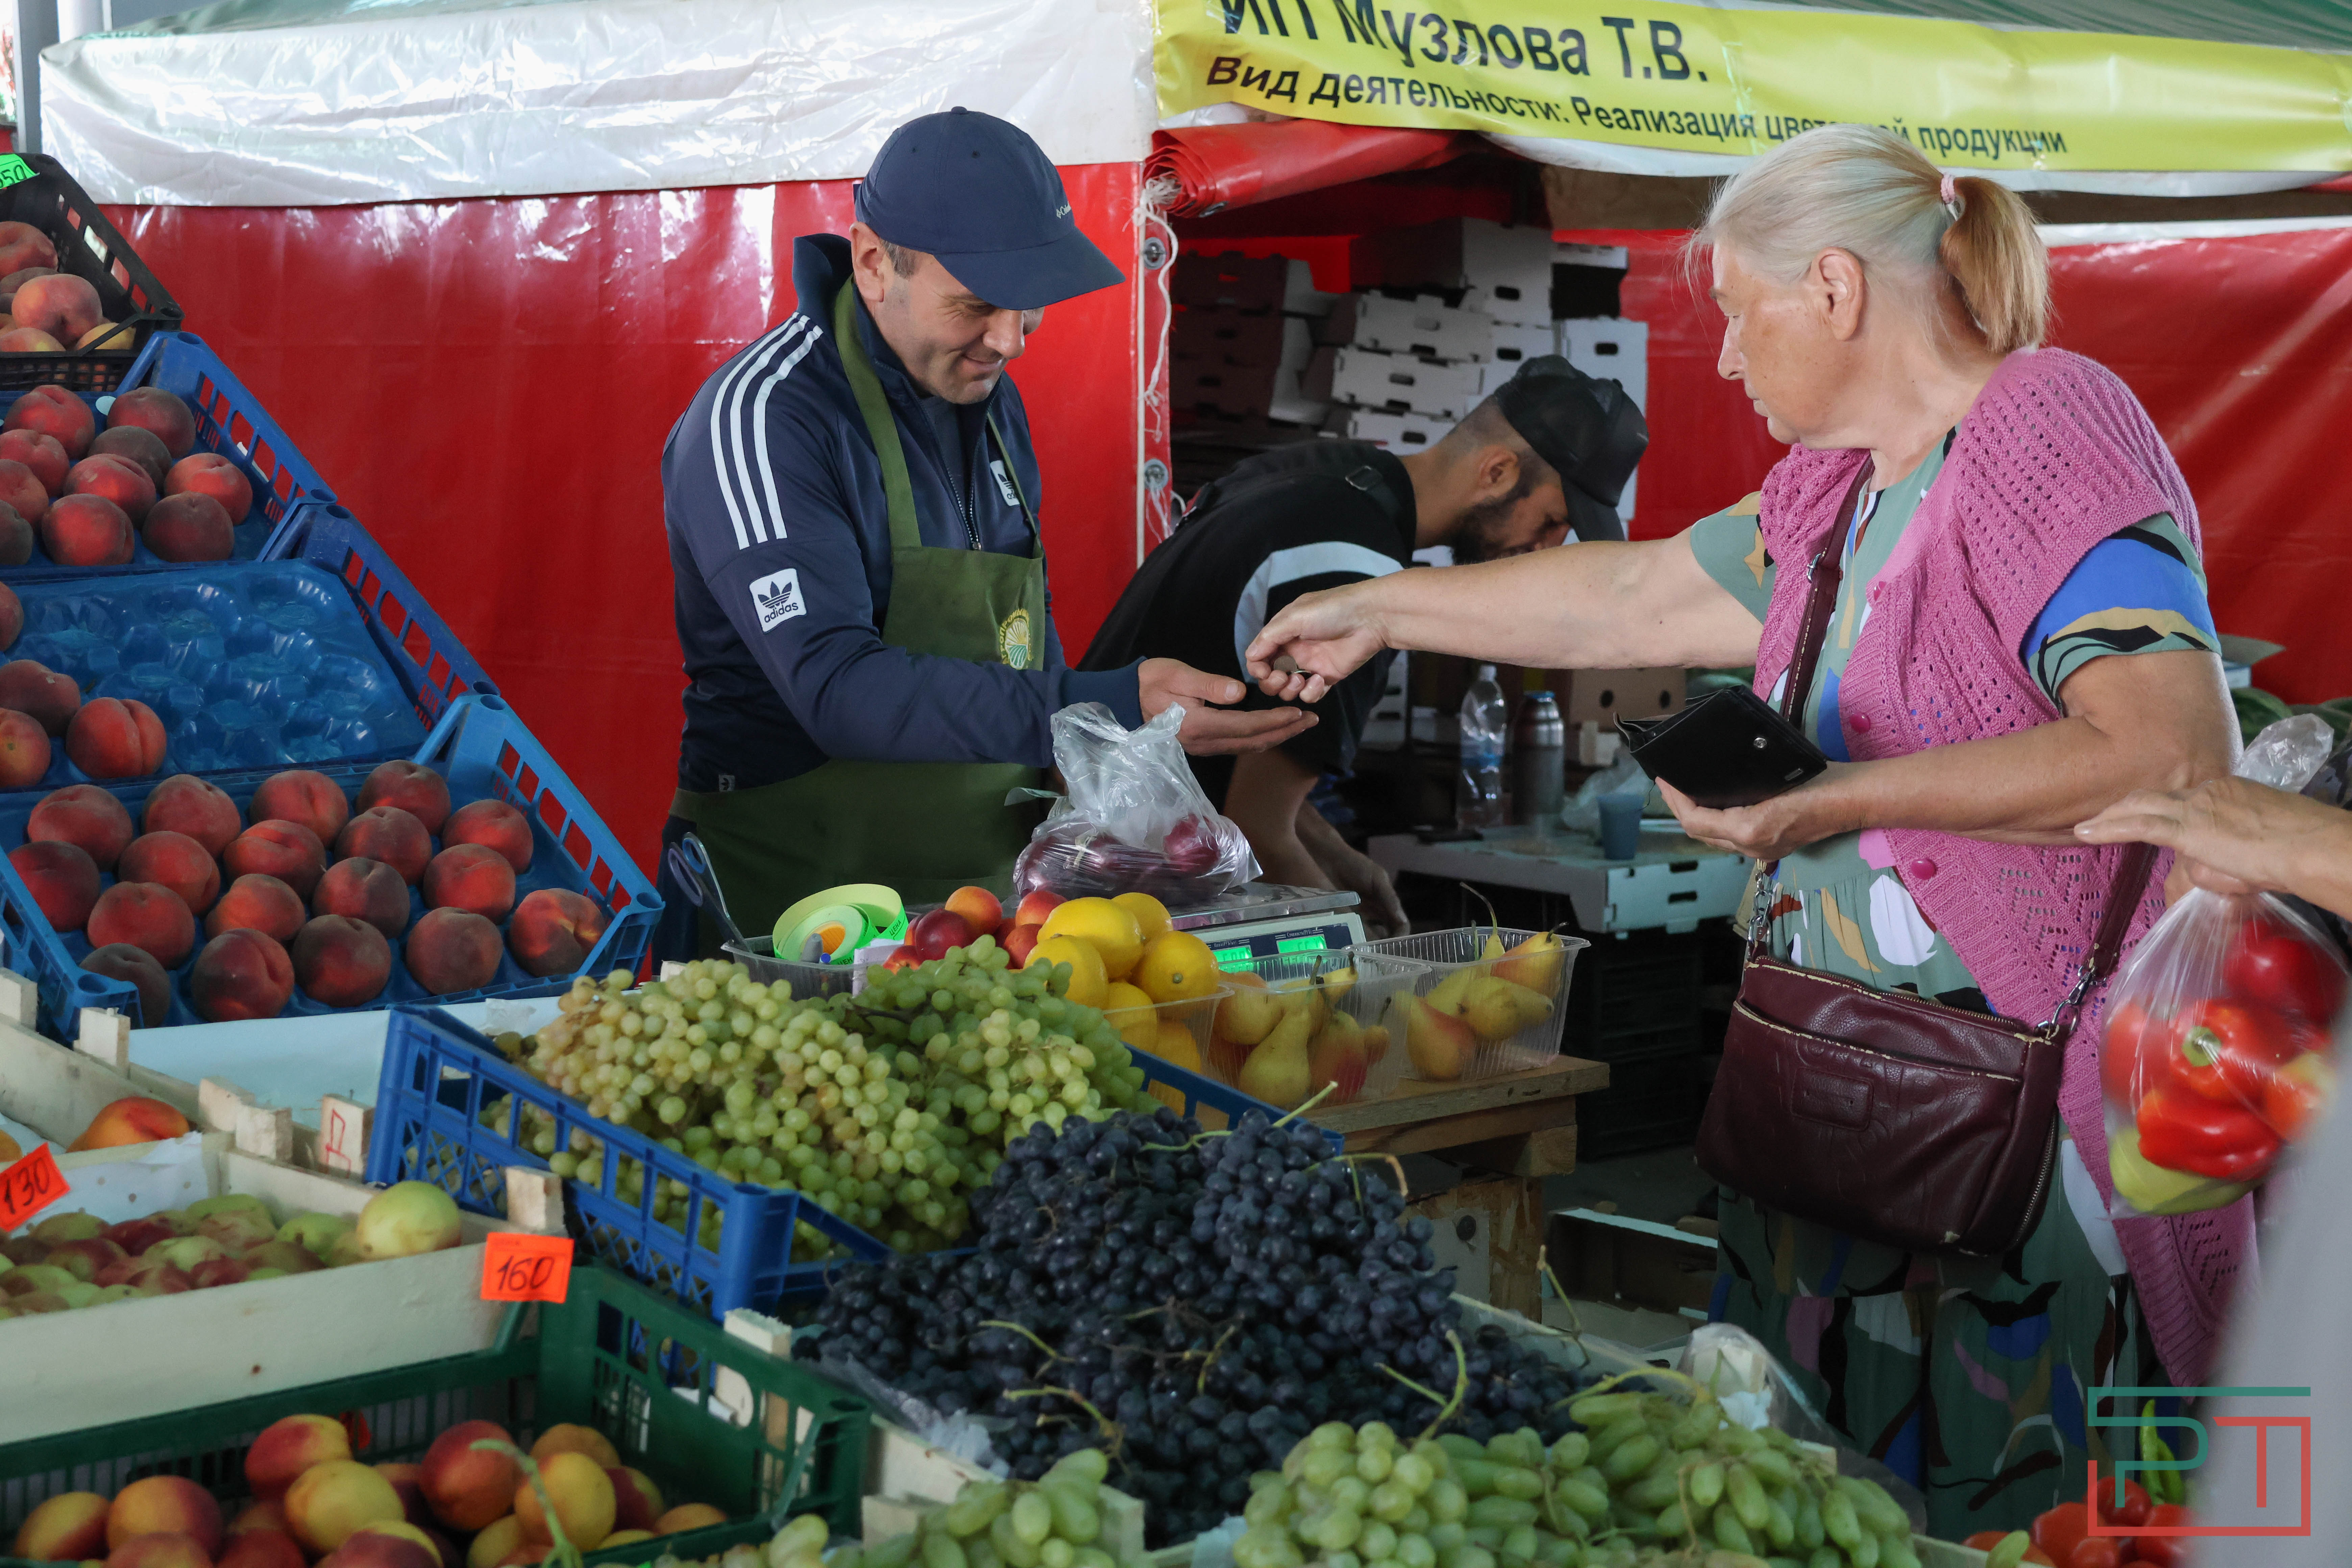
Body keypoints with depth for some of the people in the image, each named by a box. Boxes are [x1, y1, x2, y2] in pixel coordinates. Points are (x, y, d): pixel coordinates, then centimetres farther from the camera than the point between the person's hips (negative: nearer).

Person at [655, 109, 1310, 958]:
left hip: (989, 892, 7)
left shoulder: (990, 400, 12)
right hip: (793, 913, -7)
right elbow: (836, 687, -25)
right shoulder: (759, 419, -14)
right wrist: (1108, 709, -31)